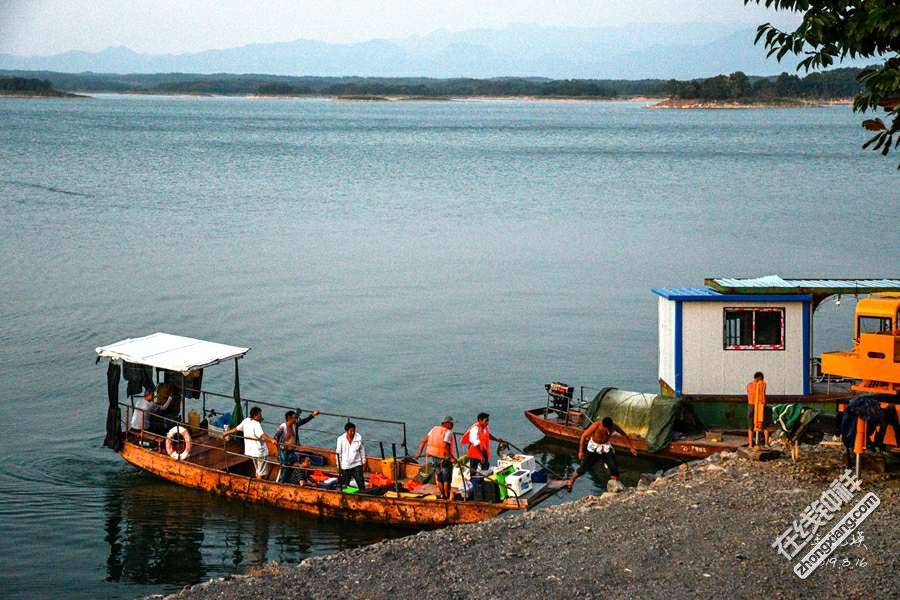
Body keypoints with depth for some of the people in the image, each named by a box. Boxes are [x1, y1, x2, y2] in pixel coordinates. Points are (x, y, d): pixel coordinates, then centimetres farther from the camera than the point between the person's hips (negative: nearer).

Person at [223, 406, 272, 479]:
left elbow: (237, 428, 17)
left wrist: (228, 432, 34)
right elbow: (262, 434, -40)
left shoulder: (246, 421, 2)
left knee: (258, 471, 23)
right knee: (262, 473, 1)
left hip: (251, 451, 9)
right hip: (260, 452, -9)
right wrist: (271, 439, -54)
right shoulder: (256, 424, -22)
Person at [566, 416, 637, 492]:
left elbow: (624, 435, -3)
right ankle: (571, 482, 22)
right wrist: (581, 451, -20)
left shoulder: (614, 427, -22)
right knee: (583, 468, -1)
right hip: (594, 447, -3)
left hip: (606, 447, 3)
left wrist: (631, 447, 5)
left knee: (613, 468, -12)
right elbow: (583, 436, -21)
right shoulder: (596, 425, -31)